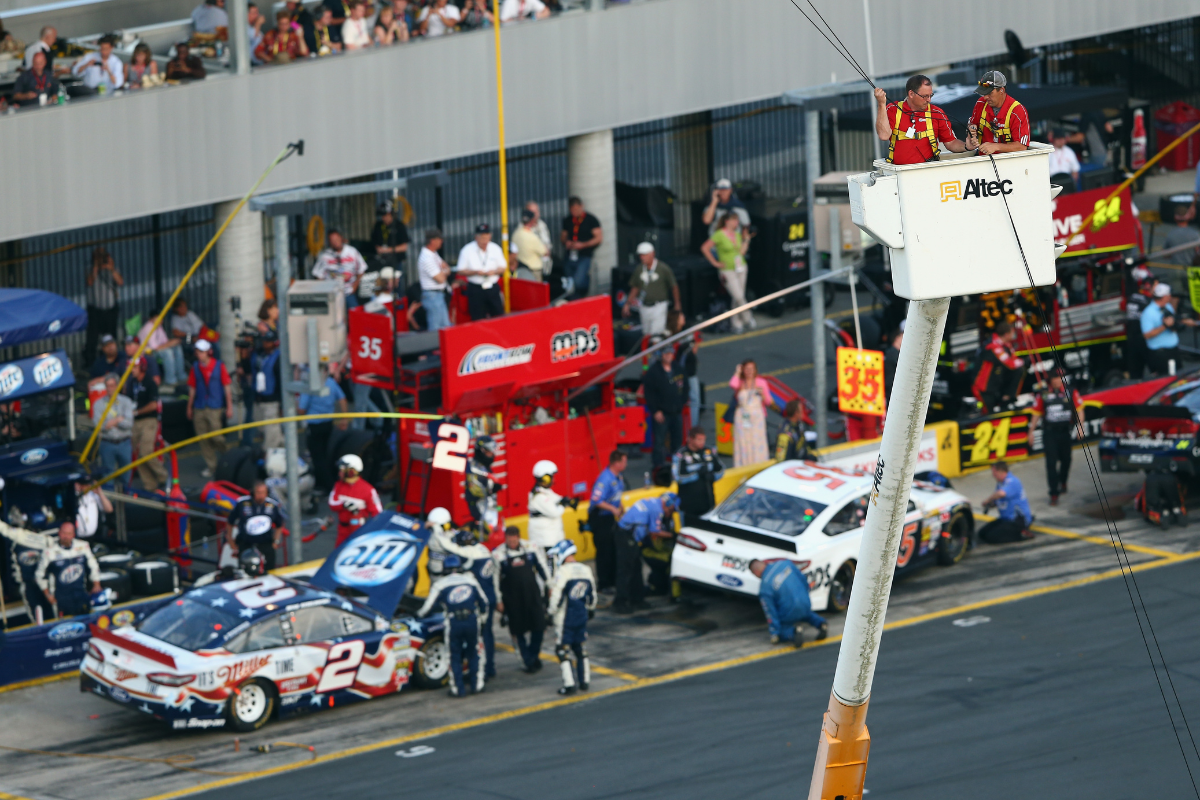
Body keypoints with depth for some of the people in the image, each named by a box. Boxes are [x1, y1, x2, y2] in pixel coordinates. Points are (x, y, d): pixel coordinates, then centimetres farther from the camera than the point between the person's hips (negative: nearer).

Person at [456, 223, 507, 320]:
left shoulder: (495, 249, 4)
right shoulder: (467, 250, -4)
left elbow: (503, 267, 10)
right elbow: (461, 271, -1)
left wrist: (494, 271, -12)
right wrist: (475, 272, -18)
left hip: (492, 288, 2)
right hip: (475, 289, -2)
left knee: (498, 315, -1)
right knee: (478, 319, -1)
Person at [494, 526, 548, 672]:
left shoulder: (528, 548, 0)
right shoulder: (498, 554, -9)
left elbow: (540, 567, 13)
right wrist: (498, 600, -5)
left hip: (532, 594, 3)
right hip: (512, 599, -2)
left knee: (538, 627, 1)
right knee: (519, 631, 1)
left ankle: (534, 656, 23)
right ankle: (529, 662, 11)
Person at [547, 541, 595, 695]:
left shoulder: (563, 571, -15)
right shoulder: (586, 571, 5)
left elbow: (557, 596, -17)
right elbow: (592, 595, 15)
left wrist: (551, 611, -5)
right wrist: (591, 610, 30)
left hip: (565, 617, -6)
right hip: (582, 616, 6)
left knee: (563, 650, 0)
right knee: (581, 649, 17)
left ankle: (569, 683, -3)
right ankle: (584, 681, 22)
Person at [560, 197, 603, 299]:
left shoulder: (591, 220, -3)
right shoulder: (567, 220, 12)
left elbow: (599, 237, -5)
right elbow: (563, 235, 24)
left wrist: (582, 245, -15)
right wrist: (565, 242, -1)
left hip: (585, 256, -5)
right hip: (571, 256, 5)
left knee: (579, 282, -22)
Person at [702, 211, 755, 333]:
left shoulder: (737, 234, 10)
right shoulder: (719, 235, -11)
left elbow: (741, 252, 11)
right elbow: (704, 248, -11)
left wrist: (746, 241, 2)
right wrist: (715, 262, -9)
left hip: (741, 268, 6)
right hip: (728, 271, -6)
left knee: (738, 298, 9)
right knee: (738, 297, -11)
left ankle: (737, 324, 19)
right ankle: (748, 318, 8)